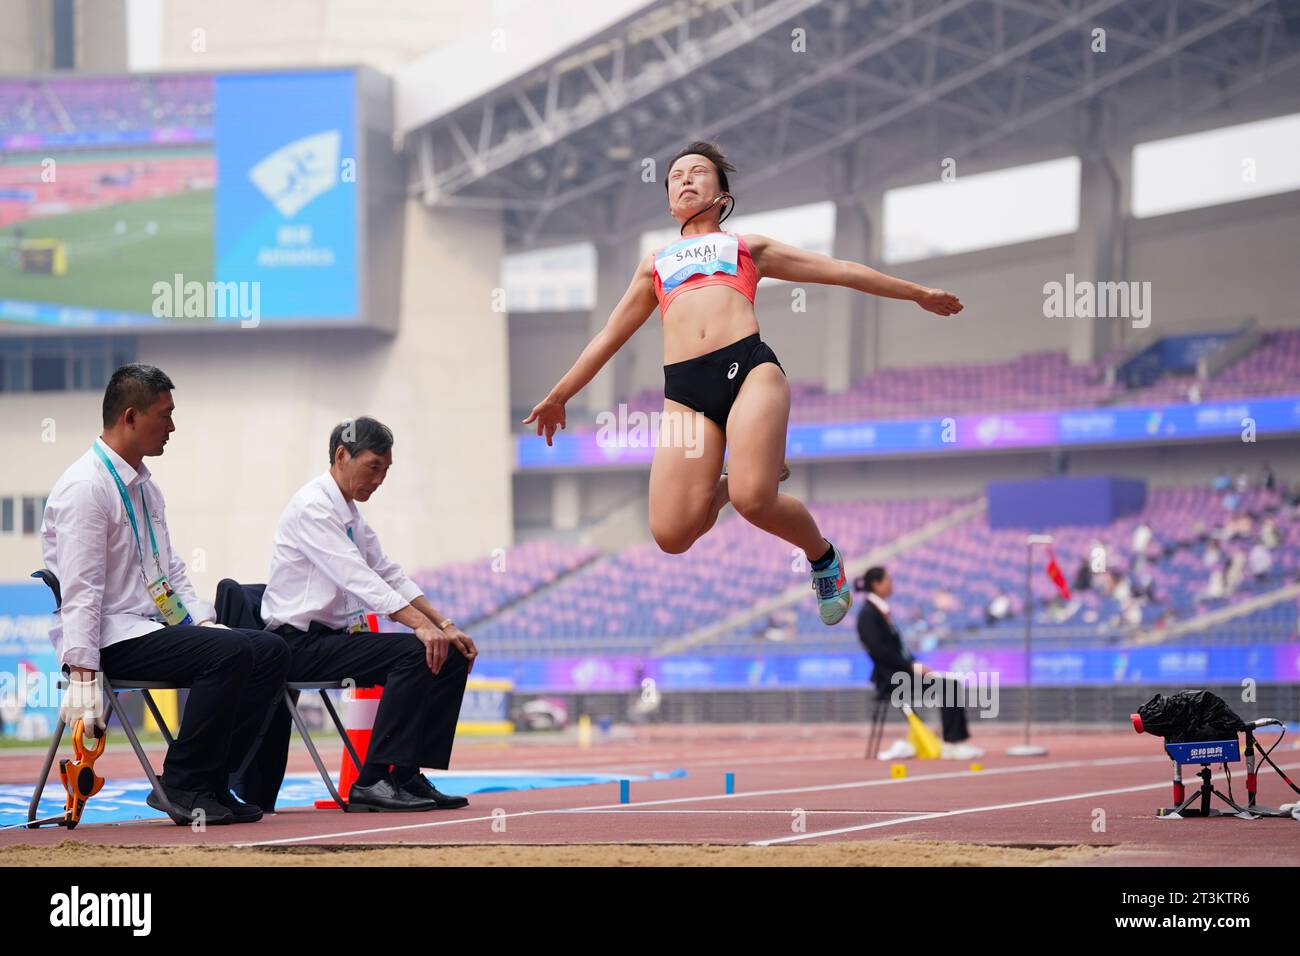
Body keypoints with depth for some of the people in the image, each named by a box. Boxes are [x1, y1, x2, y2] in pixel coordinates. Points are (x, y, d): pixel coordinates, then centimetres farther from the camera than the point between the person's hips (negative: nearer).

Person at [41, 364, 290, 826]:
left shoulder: (145, 487, 17)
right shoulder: (85, 488, -13)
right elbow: (79, 592, -19)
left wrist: (203, 621, 5)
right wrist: (82, 675, -24)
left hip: (155, 627, 10)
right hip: (113, 640, -10)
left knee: (270, 649, -5)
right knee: (230, 652, -27)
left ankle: (209, 782, -3)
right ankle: (182, 786, -16)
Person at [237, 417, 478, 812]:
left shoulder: (351, 515, 18)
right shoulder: (312, 507, -13)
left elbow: (390, 576, 16)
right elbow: (357, 577, -24)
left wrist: (444, 625, 2)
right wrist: (421, 625, -31)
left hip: (336, 637, 10)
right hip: (301, 643, -10)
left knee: (451, 655, -2)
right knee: (414, 653, -26)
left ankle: (408, 776, -3)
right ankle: (375, 781, -27)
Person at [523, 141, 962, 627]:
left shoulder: (748, 246, 26)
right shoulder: (655, 264, 31)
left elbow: (841, 270, 27)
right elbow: (609, 337, 38)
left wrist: (917, 292, 27)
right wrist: (557, 397, 38)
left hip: (748, 366, -2)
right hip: (684, 389, 2)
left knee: (754, 502, -26)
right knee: (672, 535, -16)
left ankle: (823, 555, 7)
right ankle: (721, 487, 19)